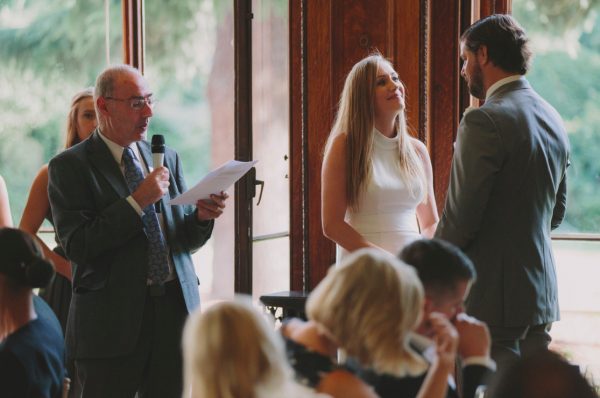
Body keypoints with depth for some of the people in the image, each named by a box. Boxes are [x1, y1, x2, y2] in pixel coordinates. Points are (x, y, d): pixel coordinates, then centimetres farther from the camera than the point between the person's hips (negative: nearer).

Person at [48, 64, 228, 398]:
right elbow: (77, 246, -15)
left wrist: (202, 216, -7)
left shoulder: (167, 158, 14)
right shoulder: (69, 167, -4)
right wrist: (137, 201, -18)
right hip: (111, 319, -5)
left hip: (176, 308, 5)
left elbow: (186, 239, 15)